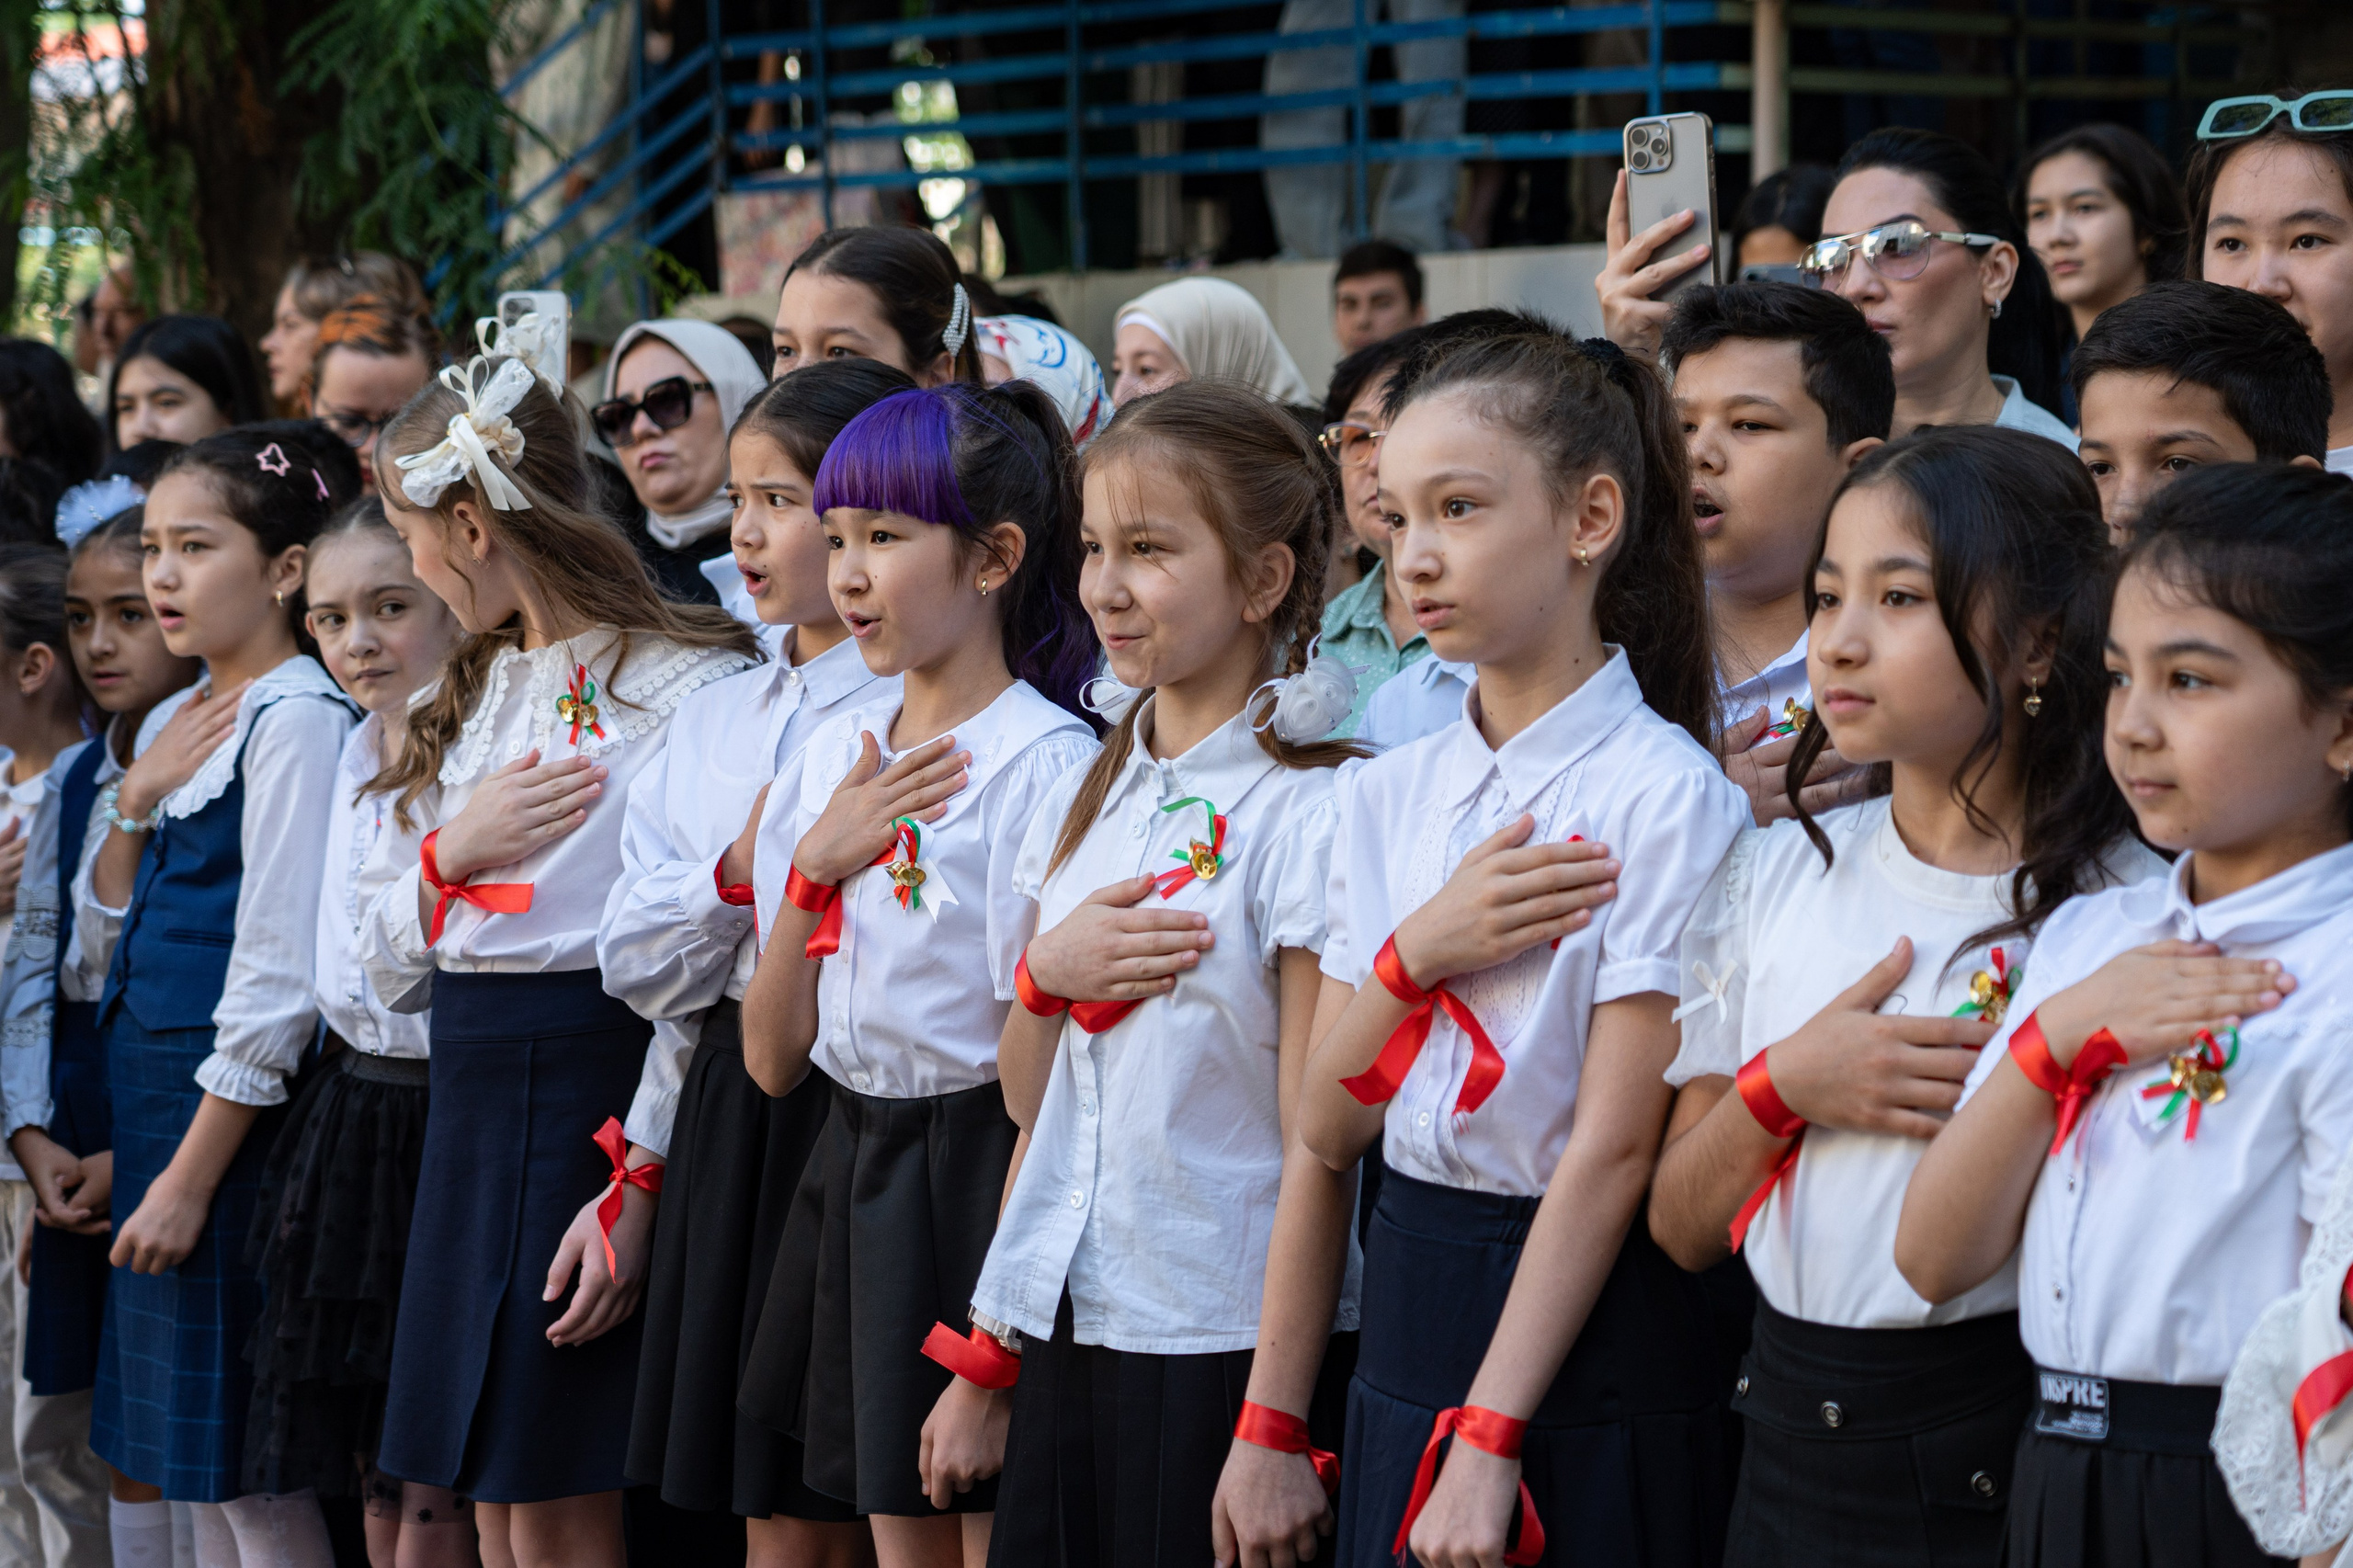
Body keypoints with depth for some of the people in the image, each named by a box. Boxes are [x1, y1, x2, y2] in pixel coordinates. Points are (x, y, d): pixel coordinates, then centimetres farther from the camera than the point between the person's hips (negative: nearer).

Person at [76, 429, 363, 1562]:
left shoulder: (298, 721, -13)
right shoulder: (184, 723, 15)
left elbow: (278, 977, -18)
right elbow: (106, 947, 18)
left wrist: (193, 1173, -18)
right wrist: (133, 802, 1)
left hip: (233, 1115, -9)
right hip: (153, 1105, 9)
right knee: (195, 1475, 12)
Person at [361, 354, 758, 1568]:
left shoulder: (687, 684, -11)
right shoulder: (477, 690, 16)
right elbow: (389, 969, 16)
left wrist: (638, 1182, -20)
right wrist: (448, 854, -3)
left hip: (599, 1095, -8)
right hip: (468, 1103, 8)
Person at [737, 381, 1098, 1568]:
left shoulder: (1045, 765, -13)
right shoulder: (833, 756, 9)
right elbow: (771, 1058, 7)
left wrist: (1006, 1315, -17)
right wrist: (814, 870, -8)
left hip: (981, 1174, -7)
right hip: (857, 1173, 7)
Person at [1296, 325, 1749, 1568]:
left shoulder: (1665, 796, -11)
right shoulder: (1385, 796, 8)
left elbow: (1614, 1147, -14)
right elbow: (1327, 1126, 5)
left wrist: (1486, 1441, -17)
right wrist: (1422, 951, -13)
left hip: (1590, 1341, -5)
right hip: (1408, 1315, 5)